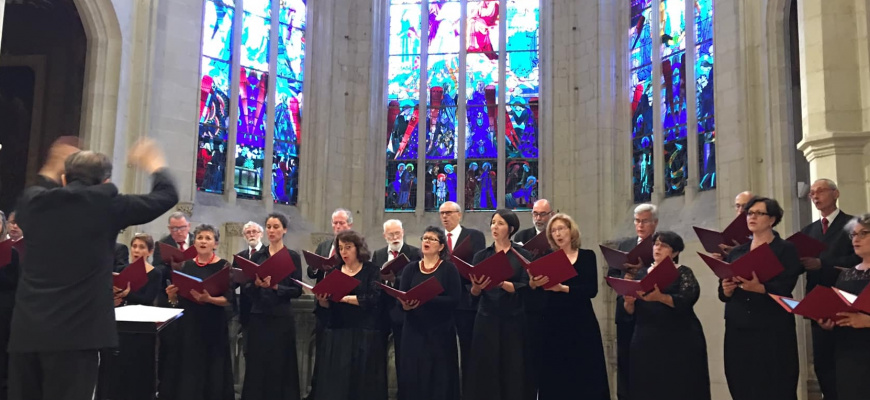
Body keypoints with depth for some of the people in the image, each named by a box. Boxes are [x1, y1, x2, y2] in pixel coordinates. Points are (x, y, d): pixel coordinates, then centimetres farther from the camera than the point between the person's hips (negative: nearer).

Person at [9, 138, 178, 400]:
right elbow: (167, 195, 4)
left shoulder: (32, 201, 6)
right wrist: (154, 163, 22)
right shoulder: (106, 204, -6)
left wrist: (51, 169, 45)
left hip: (25, 331, 5)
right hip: (75, 333, -5)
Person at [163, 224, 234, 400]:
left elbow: (227, 299, -10)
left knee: (209, 369, 0)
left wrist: (208, 299, -25)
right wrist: (172, 294, -8)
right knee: (185, 369, 6)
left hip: (212, 325, -4)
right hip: (187, 323, 4)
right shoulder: (186, 265, 8)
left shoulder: (223, 266, -4)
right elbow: (176, 299, 13)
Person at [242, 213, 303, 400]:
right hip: (258, 317, 3)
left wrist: (275, 286, -19)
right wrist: (256, 284, -14)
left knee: (279, 367, 1)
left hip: (281, 318, -3)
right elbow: (245, 288, 6)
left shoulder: (293, 256, -1)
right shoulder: (257, 256, 9)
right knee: (256, 366, 4)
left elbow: (297, 290, -5)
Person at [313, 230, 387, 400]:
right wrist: (322, 300, -12)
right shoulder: (334, 271, 12)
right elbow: (327, 306, 10)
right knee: (335, 383, 0)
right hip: (336, 335, 3)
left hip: (364, 336, -3)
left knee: (363, 383, 1)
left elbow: (374, 298, -15)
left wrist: (344, 298, -18)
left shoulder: (371, 270, 0)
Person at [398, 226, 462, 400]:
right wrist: (405, 304, -21)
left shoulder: (449, 268, -2)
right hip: (414, 331, 3)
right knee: (412, 377, 3)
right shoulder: (410, 268, 9)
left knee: (439, 378, 0)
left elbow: (454, 300, -12)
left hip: (440, 331, -3)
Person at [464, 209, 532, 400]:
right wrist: (477, 286, -21)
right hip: (486, 318, 2)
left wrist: (501, 283, -25)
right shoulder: (481, 255, 8)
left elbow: (524, 287, -9)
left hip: (514, 319, -1)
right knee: (485, 369, 0)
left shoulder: (523, 255, 2)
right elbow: (474, 293, 2)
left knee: (513, 369, 0)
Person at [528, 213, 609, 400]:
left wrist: (563, 288, -21)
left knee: (584, 374, 1)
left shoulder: (587, 256, 4)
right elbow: (535, 292, 0)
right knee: (554, 375, 3)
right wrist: (532, 283, -23)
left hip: (581, 322, -1)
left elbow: (592, 290, -8)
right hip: (553, 323, 1)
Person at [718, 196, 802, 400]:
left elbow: (785, 288, -11)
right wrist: (727, 289, -11)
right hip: (738, 329, 4)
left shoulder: (786, 249, 2)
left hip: (773, 330, -4)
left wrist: (759, 288, -28)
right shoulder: (736, 252, 15)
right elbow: (723, 294, 11)